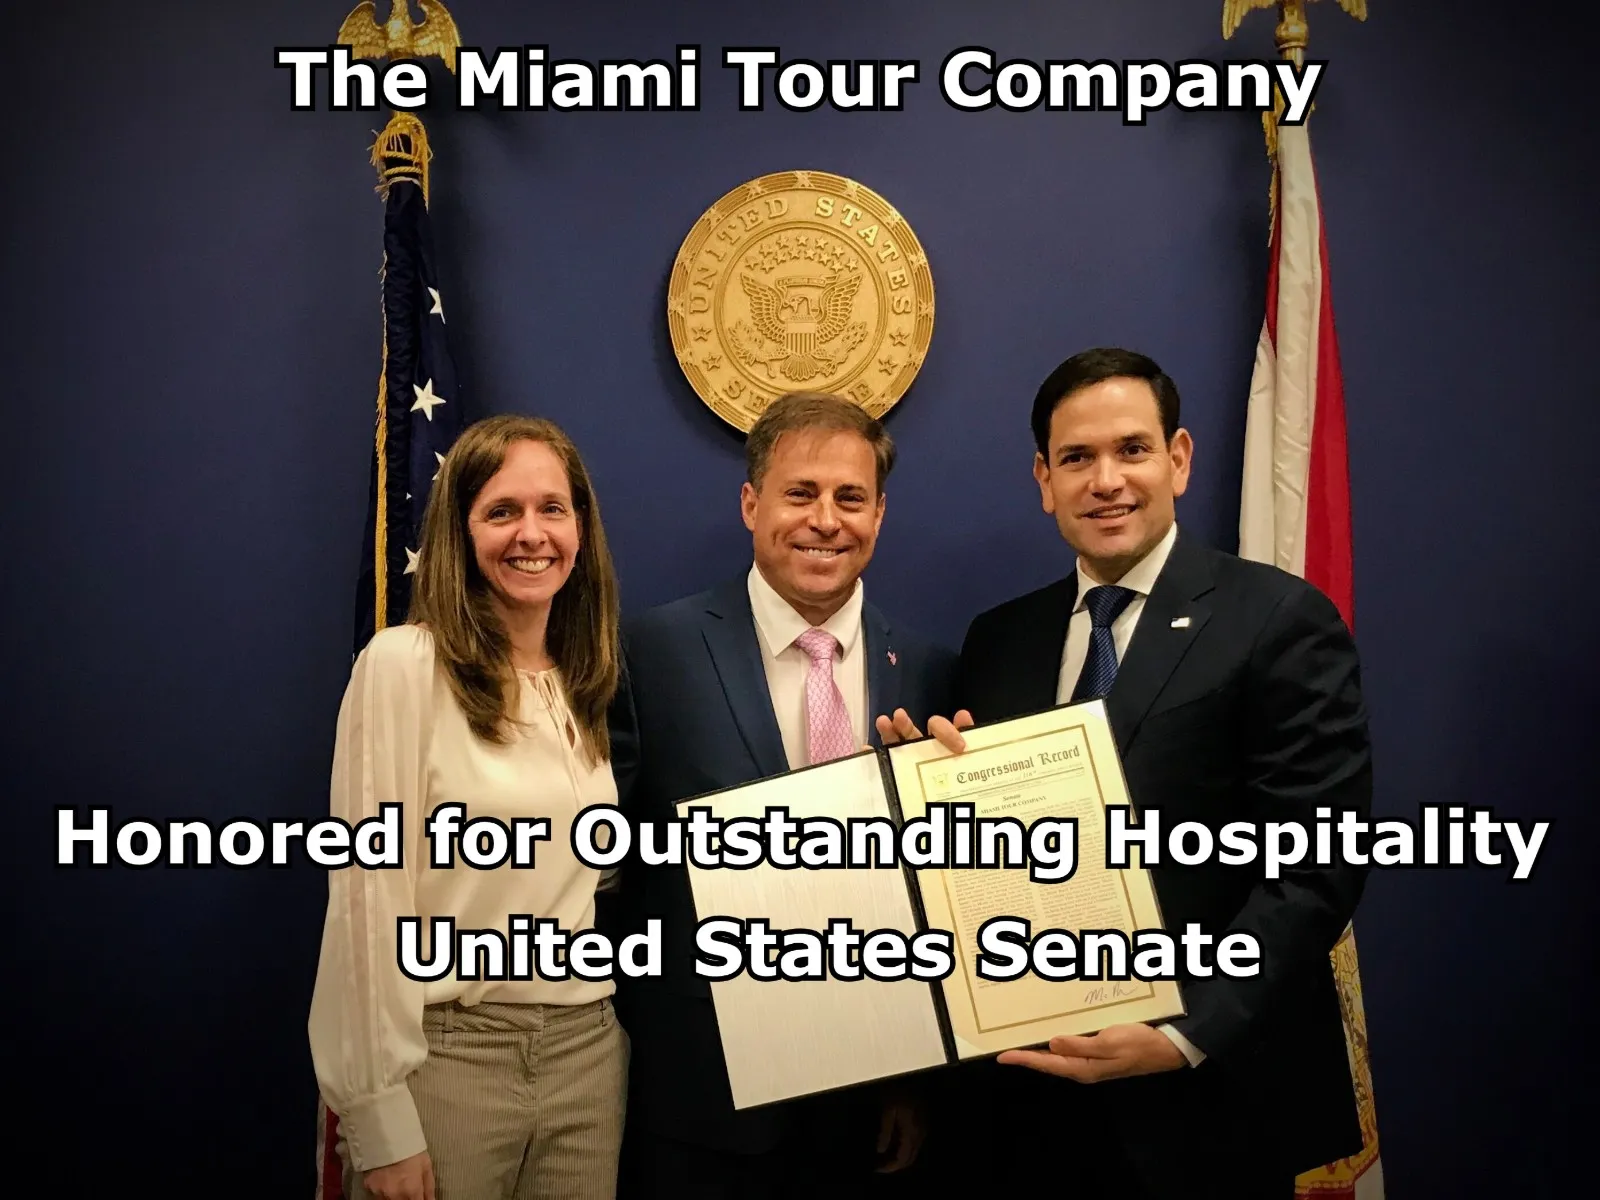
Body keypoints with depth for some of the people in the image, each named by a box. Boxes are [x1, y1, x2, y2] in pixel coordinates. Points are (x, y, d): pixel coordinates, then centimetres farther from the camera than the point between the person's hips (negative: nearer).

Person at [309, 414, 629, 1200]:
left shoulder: (589, 686, 8)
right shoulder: (403, 664, -10)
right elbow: (370, 894, -12)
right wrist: (378, 1114, -12)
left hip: (590, 1053, 6)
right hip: (447, 1054, -5)